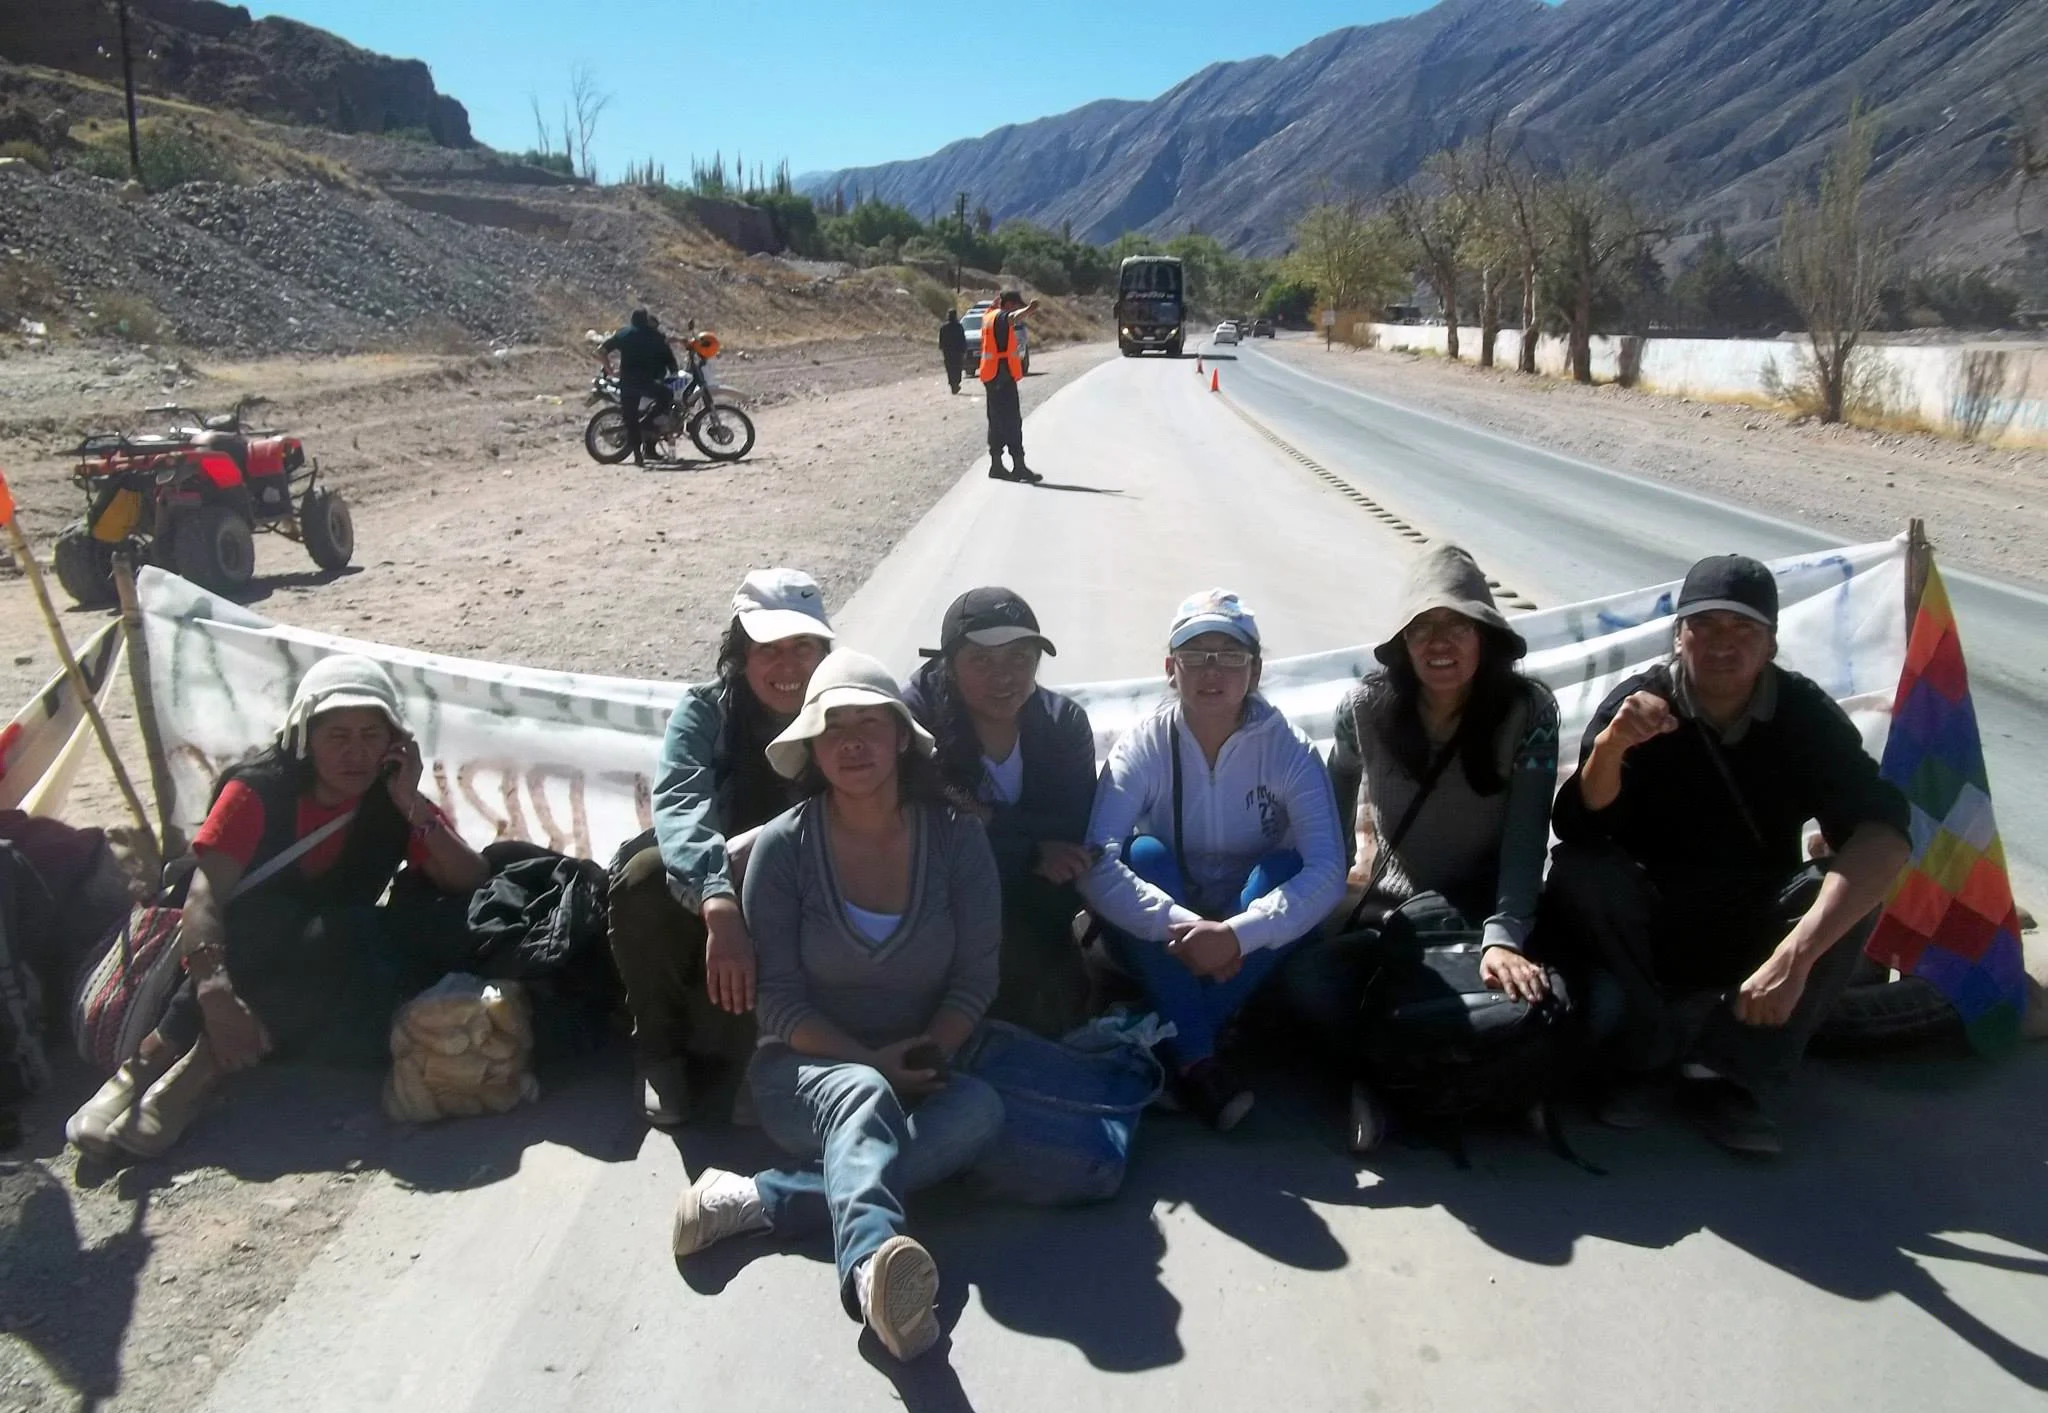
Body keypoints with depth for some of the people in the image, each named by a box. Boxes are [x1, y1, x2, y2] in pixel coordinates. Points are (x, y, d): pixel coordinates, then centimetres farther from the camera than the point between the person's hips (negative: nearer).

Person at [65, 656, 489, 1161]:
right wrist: (214, 991, -40)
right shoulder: (257, 792, -11)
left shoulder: (396, 804, -3)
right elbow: (205, 895, -23)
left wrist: (413, 809, -21)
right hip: (243, 955, -3)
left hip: (331, 966, 3)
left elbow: (474, 887, -12)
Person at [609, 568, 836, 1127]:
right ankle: (661, 1047, -6)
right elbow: (679, 805, -32)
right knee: (641, 880, -30)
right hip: (703, 904, 0)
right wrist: (721, 908, -51)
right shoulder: (705, 711, -13)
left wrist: (755, 848, -34)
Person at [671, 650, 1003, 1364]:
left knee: (980, 1109, -31)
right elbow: (779, 1000, -6)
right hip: (806, 1069, -2)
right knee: (862, 1095, -36)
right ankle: (872, 1263, -64)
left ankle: (765, 1199, -33)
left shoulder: (955, 836, -2)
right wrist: (869, 1062, -18)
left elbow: (976, 977, -1)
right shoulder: (783, 846, -5)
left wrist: (926, 1057, -16)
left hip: (924, 1072, 2)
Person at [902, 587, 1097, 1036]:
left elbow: (1074, 831, -11)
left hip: (1035, 907, 3)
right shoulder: (917, 717, -15)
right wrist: (1030, 852, -23)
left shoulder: (1065, 721, -4)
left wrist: (990, 820, -25)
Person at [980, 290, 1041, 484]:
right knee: (1012, 422, -11)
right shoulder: (1001, 316, -12)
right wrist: (1028, 309, -55)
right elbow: (1013, 317, -36)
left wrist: (996, 303, 59)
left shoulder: (990, 316, 16)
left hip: (992, 376, 10)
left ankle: (996, 465, 16)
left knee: (998, 422, 13)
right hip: (1002, 375, -10)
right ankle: (1019, 466, -14)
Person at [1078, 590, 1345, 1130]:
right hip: (1159, 944, 0)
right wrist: (1183, 926, -41)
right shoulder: (1142, 747, -15)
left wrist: (1236, 935, -39)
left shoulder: (1290, 750, -14)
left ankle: (1162, 1050, -24)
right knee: (1144, 854, -28)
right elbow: (1096, 868, -28)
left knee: (1286, 868, -27)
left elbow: (1327, 873, -26)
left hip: (1251, 949, 1)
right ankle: (1196, 1062, -28)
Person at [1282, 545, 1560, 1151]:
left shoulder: (1528, 711, -11)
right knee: (1305, 977, -29)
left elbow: (1525, 840, -20)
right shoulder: (1368, 706, -7)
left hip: (1485, 917, 0)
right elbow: (1334, 812, 6)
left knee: (1529, 992, -32)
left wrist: (1503, 939, -33)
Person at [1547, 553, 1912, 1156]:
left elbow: (1883, 834, -28)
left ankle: (1728, 1074, -20)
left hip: (1751, 934, 1)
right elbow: (1579, 834, -22)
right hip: (1649, 924, -1)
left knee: (1853, 885, -26)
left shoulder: (1805, 714, -13)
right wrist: (1609, 747, -43)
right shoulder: (1637, 705, -14)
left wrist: (1795, 954, -42)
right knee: (1576, 872, -30)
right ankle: (1643, 1054, -13)